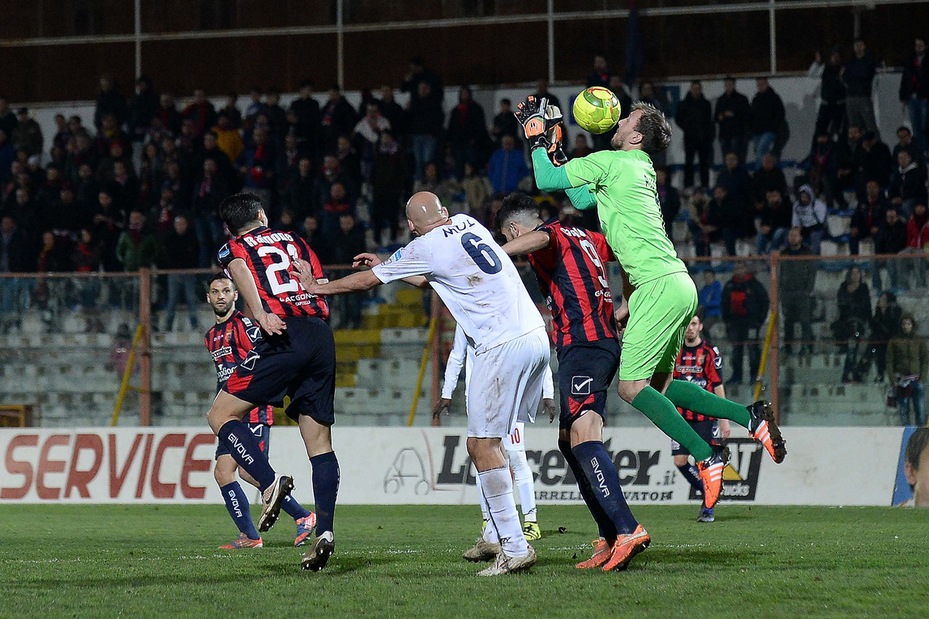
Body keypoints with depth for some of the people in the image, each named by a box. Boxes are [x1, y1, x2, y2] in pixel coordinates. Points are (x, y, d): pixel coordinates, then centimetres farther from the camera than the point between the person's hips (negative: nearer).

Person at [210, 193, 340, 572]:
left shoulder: (233, 249, 15)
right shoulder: (294, 241, 27)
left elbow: (241, 272, -8)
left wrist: (262, 316, -24)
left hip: (285, 339, -5)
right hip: (322, 338, 5)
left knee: (221, 415, 3)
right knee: (319, 442, 7)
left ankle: (270, 482, -17)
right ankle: (324, 532, -4)